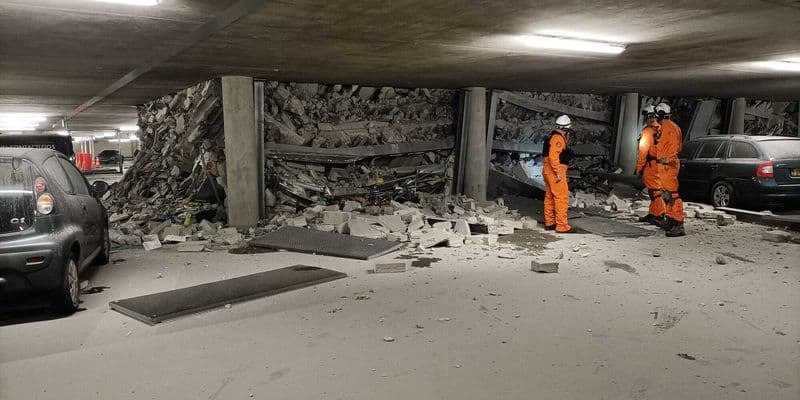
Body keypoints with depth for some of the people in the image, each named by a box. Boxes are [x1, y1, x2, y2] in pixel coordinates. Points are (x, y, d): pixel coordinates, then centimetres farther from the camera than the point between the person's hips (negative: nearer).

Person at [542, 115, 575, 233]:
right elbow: (553, 156, -25)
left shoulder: (552, 136, 17)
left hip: (548, 171, 11)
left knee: (550, 197, 14)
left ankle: (549, 223, 21)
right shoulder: (558, 138, -15)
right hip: (555, 172, -11)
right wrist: (558, 172, -25)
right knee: (562, 198, -8)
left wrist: (566, 141, 16)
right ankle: (562, 226, -8)